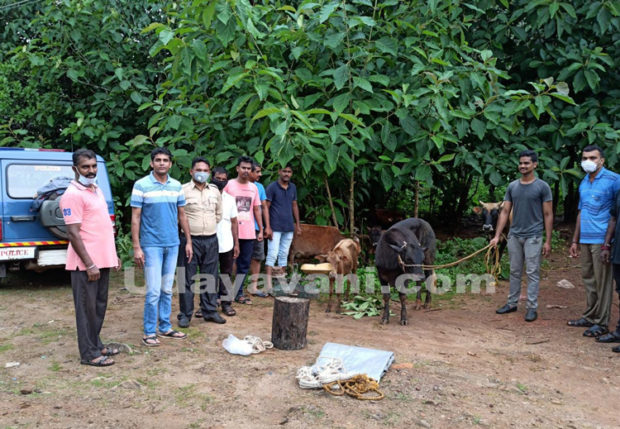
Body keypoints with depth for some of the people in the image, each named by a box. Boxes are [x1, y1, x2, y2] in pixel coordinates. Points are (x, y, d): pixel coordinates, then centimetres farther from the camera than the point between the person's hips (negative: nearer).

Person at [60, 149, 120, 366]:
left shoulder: (96, 190, 13)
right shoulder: (73, 195, -14)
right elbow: (73, 234, -19)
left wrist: (113, 255, 18)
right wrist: (90, 265, -21)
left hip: (102, 260, 9)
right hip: (86, 263, -9)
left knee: (99, 305, 16)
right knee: (87, 308, 1)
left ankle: (96, 344, 28)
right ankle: (89, 354, 10)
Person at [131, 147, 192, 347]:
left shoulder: (176, 186, 6)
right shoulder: (141, 185, -7)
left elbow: (182, 215, 13)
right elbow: (135, 218, -7)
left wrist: (188, 241, 11)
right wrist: (136, 247, -12)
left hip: (173, 244, 5)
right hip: (151, 245, -5)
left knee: (167, 290, 12)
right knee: (154, 291, -4)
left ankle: (165, 327, 23)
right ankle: (149, 332, 8)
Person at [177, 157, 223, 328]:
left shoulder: (215, 191, 9)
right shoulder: (183, 190, -7)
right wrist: (189, 226, 2)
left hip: (211, 239, 5)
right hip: (190, 240, -4)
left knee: (210, 277, 11)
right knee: (188, 278, 0)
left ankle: (210, 311, 22)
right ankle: (185, 314, 10)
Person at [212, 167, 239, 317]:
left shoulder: (230, 199, 9)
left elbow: (234, 222, 12)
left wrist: (236, 244, 8)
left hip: (227, 244, 3)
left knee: (226, 274, 9)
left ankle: (226, 303, 19)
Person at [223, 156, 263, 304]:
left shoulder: (254, 188, 11)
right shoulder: (229, 185, -3)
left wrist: (260, 230, 12)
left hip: (249, 233, 4)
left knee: (244, 265, 9)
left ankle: (238, 293, 20)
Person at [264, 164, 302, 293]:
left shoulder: (293, 187, 10)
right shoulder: (272, 187, -6)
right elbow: (266, 207, -8)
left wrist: (298, 225, 14)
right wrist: (268, 227, -15)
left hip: (289, 228, 6)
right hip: (275, 228, -5)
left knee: (284, 255, 11)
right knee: (272, 255, -7)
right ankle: (269, 285, -6)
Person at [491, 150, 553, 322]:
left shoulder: (542, 187, -4)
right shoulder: (512, 187, 7)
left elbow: (548, 215, -3)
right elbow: (505, 212, 7)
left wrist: (548, 241, -7)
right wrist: (497, 236, 2)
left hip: (533, 237, -4)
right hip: (514, 236, 4)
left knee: (532, 273, 0)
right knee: (514, 272, 12)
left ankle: (532, 307, 7)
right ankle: (512, 303, 22)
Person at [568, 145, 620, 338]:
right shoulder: (584, 182, 15)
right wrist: (575, 241, 20)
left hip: (602, 240, -7)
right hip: (585, 240, 7)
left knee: (602, 282, -1)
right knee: (588, 279, 14)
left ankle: (601, 323, 7)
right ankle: (590, 317, 24)